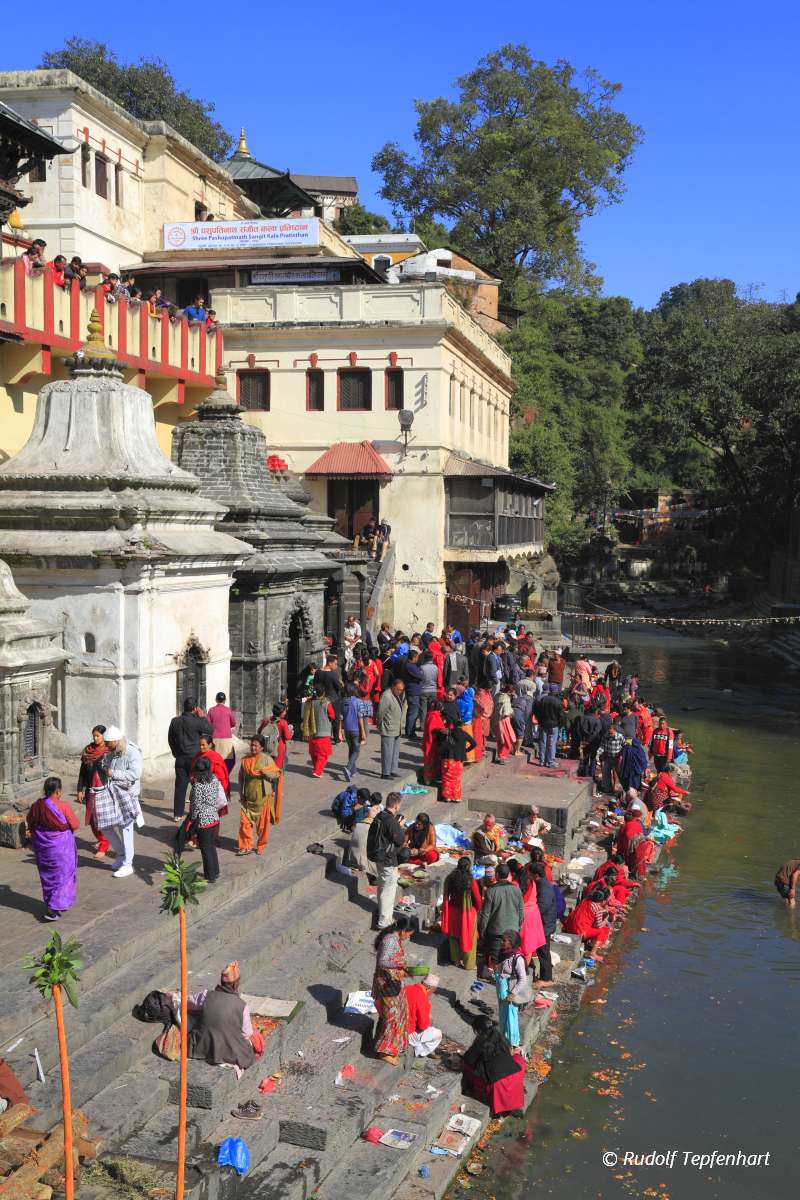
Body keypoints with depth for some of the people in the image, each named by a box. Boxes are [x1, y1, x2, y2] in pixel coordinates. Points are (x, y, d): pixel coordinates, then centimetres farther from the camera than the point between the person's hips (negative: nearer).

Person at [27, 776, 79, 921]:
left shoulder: (36, 806, -5)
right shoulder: (63, 806, -19)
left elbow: (31, 825, 7)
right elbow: (75, 825, -11)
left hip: (42, 848, 5)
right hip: (61, 847, -5)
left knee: (47, 876, 19)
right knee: (62, 876, 6)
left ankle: (50, 903, 30)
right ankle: (52, 909, -2)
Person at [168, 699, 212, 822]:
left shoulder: (175, 721, 1)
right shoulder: (196, 722, -15)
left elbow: (170, 738, 11)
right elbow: (210, 730, -4)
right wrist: (203, 717, 3)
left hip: (180, 758, 4)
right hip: (195, 757, -4)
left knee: (180, 786, 5)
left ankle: (177, 814, 5)